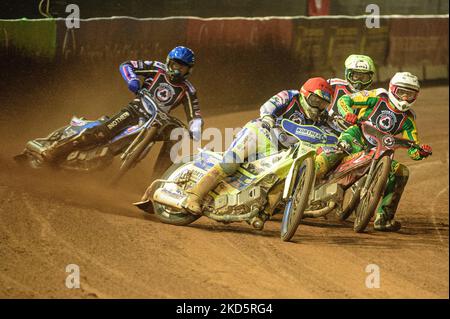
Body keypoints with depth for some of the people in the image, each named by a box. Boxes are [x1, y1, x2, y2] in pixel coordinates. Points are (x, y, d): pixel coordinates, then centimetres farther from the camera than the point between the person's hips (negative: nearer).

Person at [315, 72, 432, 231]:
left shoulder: (408, 119, 12)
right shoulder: (377, 97, 2)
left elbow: (413, 151, 11)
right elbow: (344, 100, 1)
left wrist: (422, 151, -13)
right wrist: (349, 114, -21)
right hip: (355, 139, -3)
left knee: (401, 172, -14)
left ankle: (383, 217, -10)